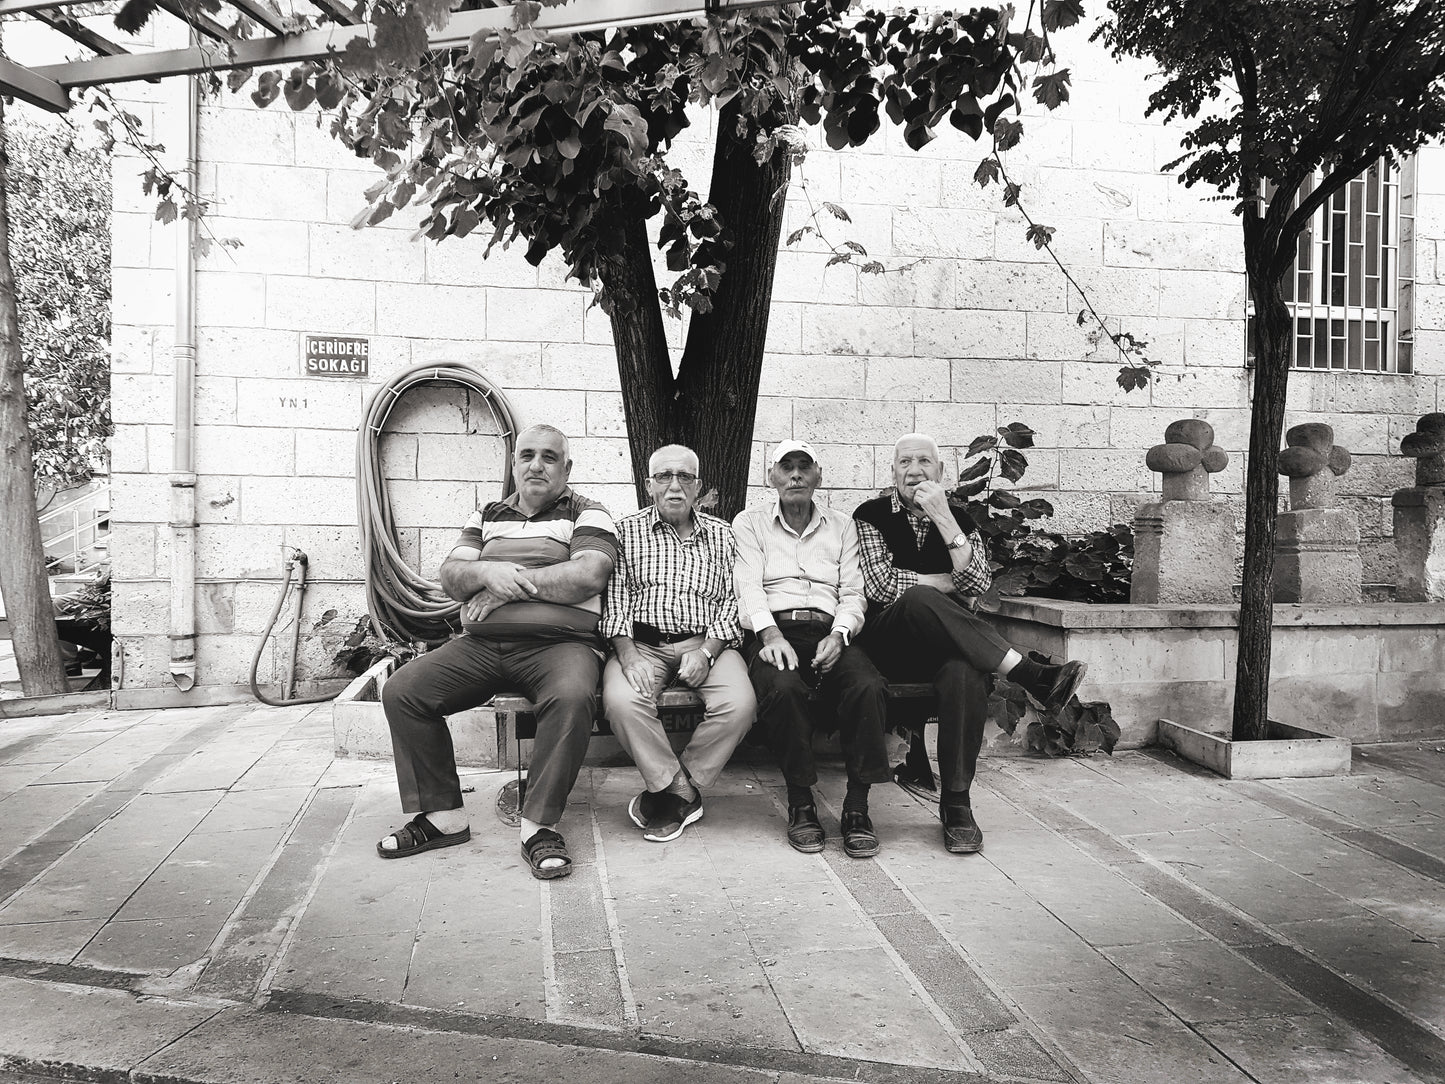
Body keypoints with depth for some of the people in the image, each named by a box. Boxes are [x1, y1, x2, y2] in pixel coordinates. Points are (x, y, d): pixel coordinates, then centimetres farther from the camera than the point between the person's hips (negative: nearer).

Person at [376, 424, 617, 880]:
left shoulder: (587, 515, 8)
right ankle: (442, 817, -5)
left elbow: (588, 575, -11)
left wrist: (510, 580, -7)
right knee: (401, 691, -15)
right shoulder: (486, 516, 23)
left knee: (572, 697, -37)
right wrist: (489, 572, -12)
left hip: (559, 642, -4)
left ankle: (539, 826, -24)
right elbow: (451, 575, 11)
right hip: (481, 644, 5)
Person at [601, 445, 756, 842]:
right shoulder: (626, 530, 13)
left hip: (707, 643, 1)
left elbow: (732, 601, 7)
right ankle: (683, 794, -14)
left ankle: (665, 794, -10)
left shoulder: (721, 534, 16)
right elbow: (615, 598, 4)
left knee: (739, 703, -28)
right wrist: (628, 655, -13)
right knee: (621, 700, -32)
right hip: (641, 642, -1)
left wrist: (706, 652, -10)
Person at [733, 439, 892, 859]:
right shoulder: (749, 523, 16)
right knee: (784, 689, -37)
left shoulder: (842, 526, 23)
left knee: (869, 687, -31)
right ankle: (800, 804, -19)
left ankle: (857, 807, -21)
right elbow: (748, 586, 1)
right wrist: (771, 634, -19)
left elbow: (852, 593, 13)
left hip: (828, 632, 2)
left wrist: (838, 635, -9)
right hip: (772, 631, -2)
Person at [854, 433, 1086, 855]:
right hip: (890, 642, -2)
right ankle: (1028, 673, -31)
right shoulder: (871, 515, 7)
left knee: (964, 672, -35)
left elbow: (978, 585, -3)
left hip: (947, 644, 2)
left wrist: (943, 519, -9)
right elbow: (881, 584, -6)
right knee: (920, 598, -36)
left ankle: (956, 802, -26)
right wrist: (947, 582, -1)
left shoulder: (959, 520, 15)